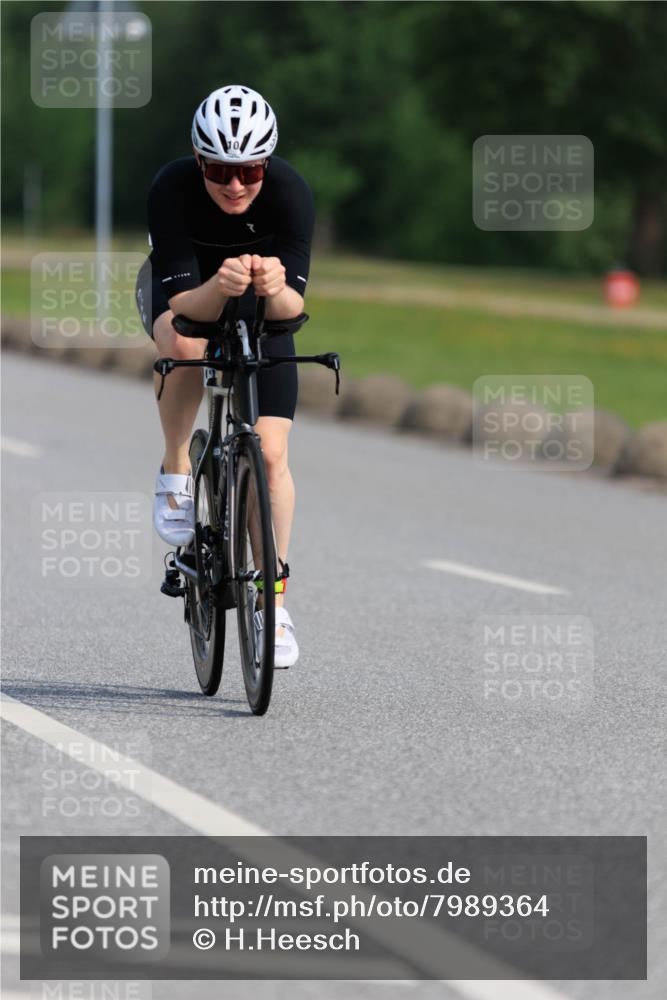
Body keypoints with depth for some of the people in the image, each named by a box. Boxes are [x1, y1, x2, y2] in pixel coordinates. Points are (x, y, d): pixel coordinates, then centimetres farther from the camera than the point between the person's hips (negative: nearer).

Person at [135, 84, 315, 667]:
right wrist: (219, 287, -59)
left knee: (271, 455, -11)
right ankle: (176, 472, -11)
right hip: (186, 287, -1)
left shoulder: (290, 192, -32)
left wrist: (276, 289, -58)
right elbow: (181, 306, -38)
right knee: (185, 347, -38)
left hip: (262, 309, 1)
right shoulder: (172, 189, -34)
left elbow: (295, 305, -35)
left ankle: (273, 598, 4)